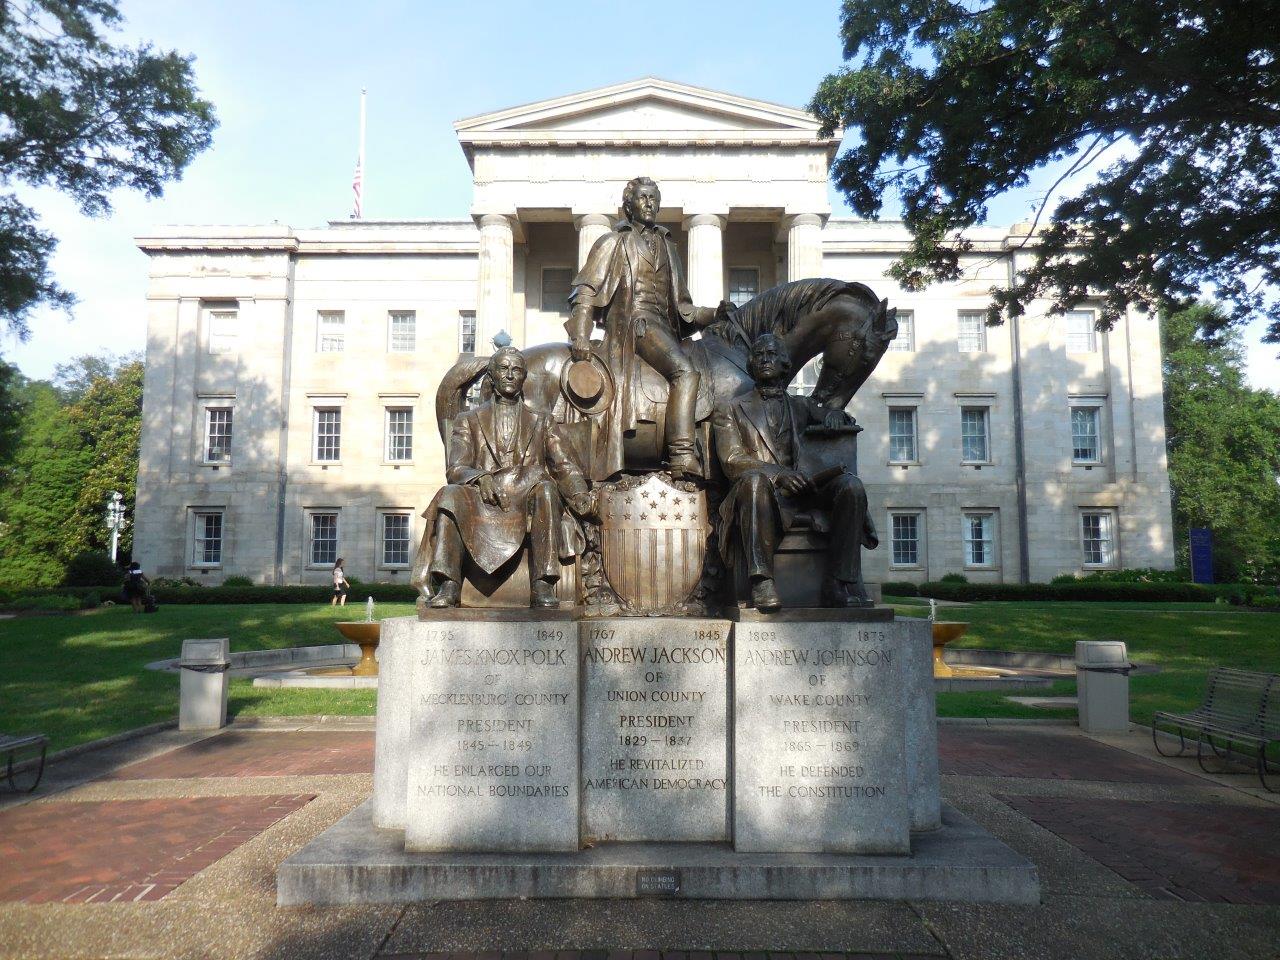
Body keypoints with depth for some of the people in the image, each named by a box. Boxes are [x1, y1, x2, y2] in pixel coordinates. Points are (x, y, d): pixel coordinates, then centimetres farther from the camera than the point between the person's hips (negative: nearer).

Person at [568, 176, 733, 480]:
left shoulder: (666, 247, 26)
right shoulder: (614, 242, 11)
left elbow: (681, 307, 25)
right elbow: (586, 290, 2)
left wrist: (714, 314, 9)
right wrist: (580, 335, -11)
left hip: (664, 327, 7)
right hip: (633, 322, -7)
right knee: (684, 371, -29)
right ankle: (683, 457, -35)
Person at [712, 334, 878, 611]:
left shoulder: (799, 406, 25)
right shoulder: (731, 411, 14)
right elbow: (732, 461, 0)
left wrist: (834, 414, 0)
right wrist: (777, 473, -17)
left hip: (801, 489, 4)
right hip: (764, 493, -3)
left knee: (851, 484, -23)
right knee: (754, 479, -38)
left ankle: (839, 583, -24)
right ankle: (762, 581, -39)